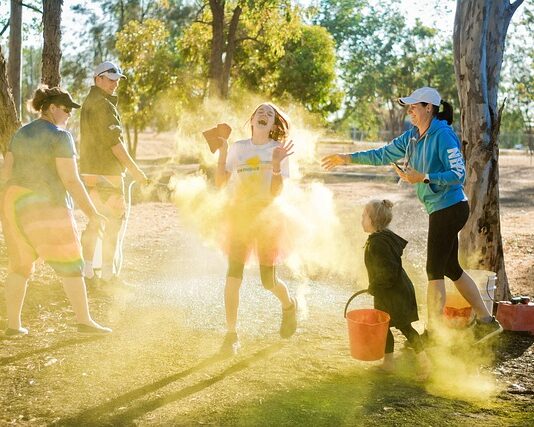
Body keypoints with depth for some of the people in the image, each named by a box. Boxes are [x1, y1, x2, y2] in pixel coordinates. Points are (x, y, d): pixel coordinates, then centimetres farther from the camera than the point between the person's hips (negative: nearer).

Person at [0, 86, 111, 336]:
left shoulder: (22, 134, 11)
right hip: (46, 208, -7)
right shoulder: (61, 137, -12)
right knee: (70, 265, 2)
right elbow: (71, 180, -16)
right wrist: (92, 213, -10)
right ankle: (84, 321, 5)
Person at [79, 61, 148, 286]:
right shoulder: (103, 104, -14)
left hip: (89, 171, 10)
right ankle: (108, 273, -3)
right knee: (116, 219, -4)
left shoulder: (89, 102, 18)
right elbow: (114, 141, -19)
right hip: (105, 172, -10)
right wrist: (133, 168, -17)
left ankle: (86, 269, 19)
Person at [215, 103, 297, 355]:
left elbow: (276, 192, -11)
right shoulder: (238, 148, 5)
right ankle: (231, 335, 3)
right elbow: (220, 182, 2)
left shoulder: (278, 150, -3)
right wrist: (222, 152, -6)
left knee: (268, 281, 2)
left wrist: (276, 164, -24)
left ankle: (289, 306, 36)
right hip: (238, 216, 2)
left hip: (266, 218, -2)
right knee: (233, 277, -7)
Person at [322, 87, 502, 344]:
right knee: (451, 269, 15)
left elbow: (458, 174, -20)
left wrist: (423, 178, -27)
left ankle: (432, 332, 9)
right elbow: (384, 154, 17)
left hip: (449, 209, -9)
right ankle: (486, 321, 22)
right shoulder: (413, 136, 10)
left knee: (435, 271, -1)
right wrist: (348, 158, 14)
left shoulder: (443, 135, -16)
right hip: (442, 210, 9)